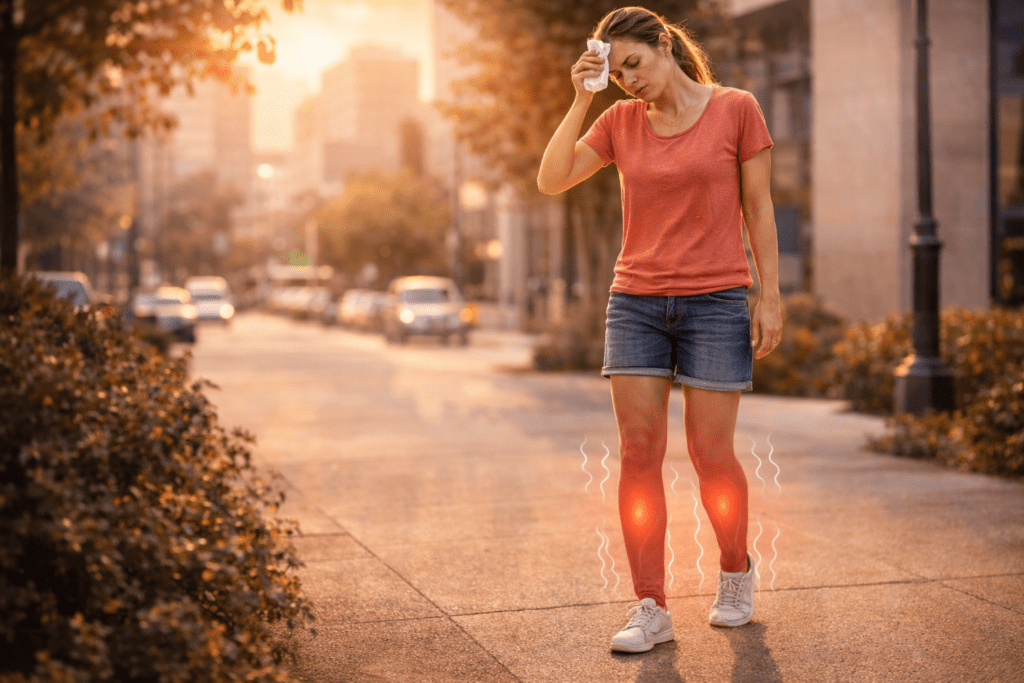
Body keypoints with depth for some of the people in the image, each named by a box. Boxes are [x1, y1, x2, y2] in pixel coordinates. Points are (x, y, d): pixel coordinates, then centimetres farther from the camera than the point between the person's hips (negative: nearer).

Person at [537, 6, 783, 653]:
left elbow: (758, 207, 2)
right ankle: (650, 608, 3)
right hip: (637, 303, 3)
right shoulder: (620, 121, 8)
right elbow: (551, 180, 1)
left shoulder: (736, 109, 0)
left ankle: (736, 570, 27)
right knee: (639, 451, -3)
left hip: (716, 302, -3)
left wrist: (771, 296, -2)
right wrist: (581, 101, -5)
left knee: (710, 454, -1)